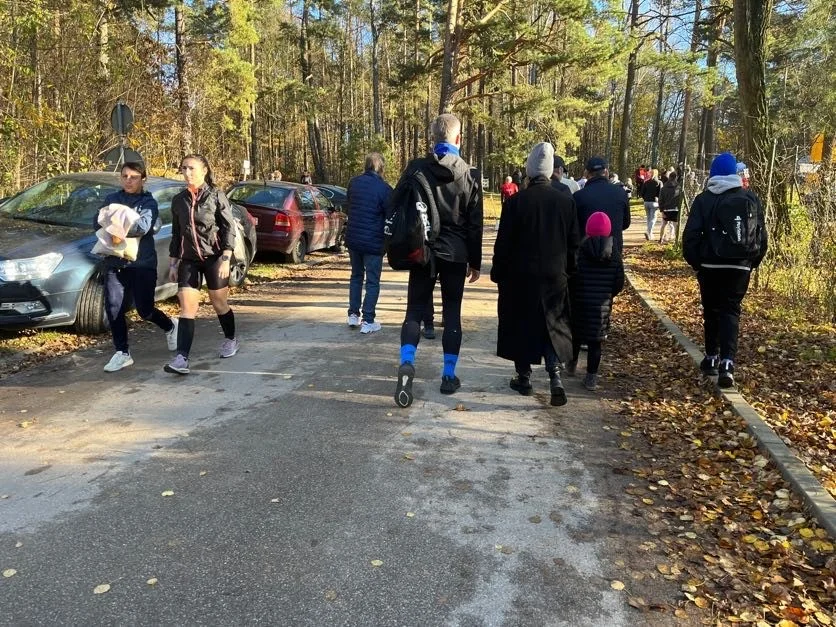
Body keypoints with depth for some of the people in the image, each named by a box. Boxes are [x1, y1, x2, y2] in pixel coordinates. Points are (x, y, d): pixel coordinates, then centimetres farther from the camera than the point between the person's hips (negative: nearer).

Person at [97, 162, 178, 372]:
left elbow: (143, 226, -17)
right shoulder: (111, 199, 13)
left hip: (142, 262, -4)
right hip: (114, 262, 4)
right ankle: (122, 353, 9)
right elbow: (98, 224, 4)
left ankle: (170, 326, 30)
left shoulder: (148, 202, 0)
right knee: (113, 309, -2)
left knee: (144, 309, -1)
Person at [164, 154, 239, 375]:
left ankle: (231, 340, 33)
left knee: (219, 303, 9)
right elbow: (176, 233, 15)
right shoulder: (178, 200, 9)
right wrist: (172, 262, 12)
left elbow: (229, 228, -6)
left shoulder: (216, 196, -3)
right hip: (188, 260, 3)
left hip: (214, 257, -3)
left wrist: (226, 258, -15)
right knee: (186, 308, -7)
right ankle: (181, 358, -13)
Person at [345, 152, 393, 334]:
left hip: (352, 238, 5)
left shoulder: (353, 183, 3)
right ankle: (368, 321, 4)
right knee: (372, 282, 4)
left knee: (356, 276, 20)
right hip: (373, 241, -5)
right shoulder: (384, 188, -15)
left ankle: (353, 315, 22)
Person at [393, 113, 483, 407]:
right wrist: (475, 261, 9)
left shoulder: (415, 168, -3)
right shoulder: (470, 175, -2)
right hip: (455, 254, 0)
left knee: (415, 309, 7)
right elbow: (474, 224, 1)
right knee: (452, 313, 9)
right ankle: (449, 375, 13)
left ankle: (407, 364, -14)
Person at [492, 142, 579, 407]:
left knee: (521, 326, 11)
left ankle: (524, 377, 20)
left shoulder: (517, 201, -12)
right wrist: (568, 270, 17)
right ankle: (555, 377, -2)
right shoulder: (566, 200, -3)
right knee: (552, 326, 12)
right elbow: (573, 242, 4)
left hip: (520, 276, -2)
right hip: (554, 276, 3)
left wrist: (497, 272, 2)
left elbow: (504, 242, -9)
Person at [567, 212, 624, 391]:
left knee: (576, 335, 20)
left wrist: (572, 295, 11)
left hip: (579, 304, 0)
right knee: (596, 342, 4)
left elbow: (569, 280, -7)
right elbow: (619, 285, 0)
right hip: (602, 307, 0)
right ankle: (591, 377, 5)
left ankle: (572, 364, 39)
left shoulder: (578, 254, -9)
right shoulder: (615, 258, -3)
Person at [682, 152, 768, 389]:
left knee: (712, 311, 13)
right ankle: (727, 363, -11)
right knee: (730, 311, 3)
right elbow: (761, 236, 7)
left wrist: (695, 262, 5)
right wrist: (752, 262, 16)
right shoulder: (751, 198, 5)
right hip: (740, 267, 2)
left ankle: (712, 358, 21)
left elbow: (690, 236, -8)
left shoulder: (704, 199, -4)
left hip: (711, 266, -1)